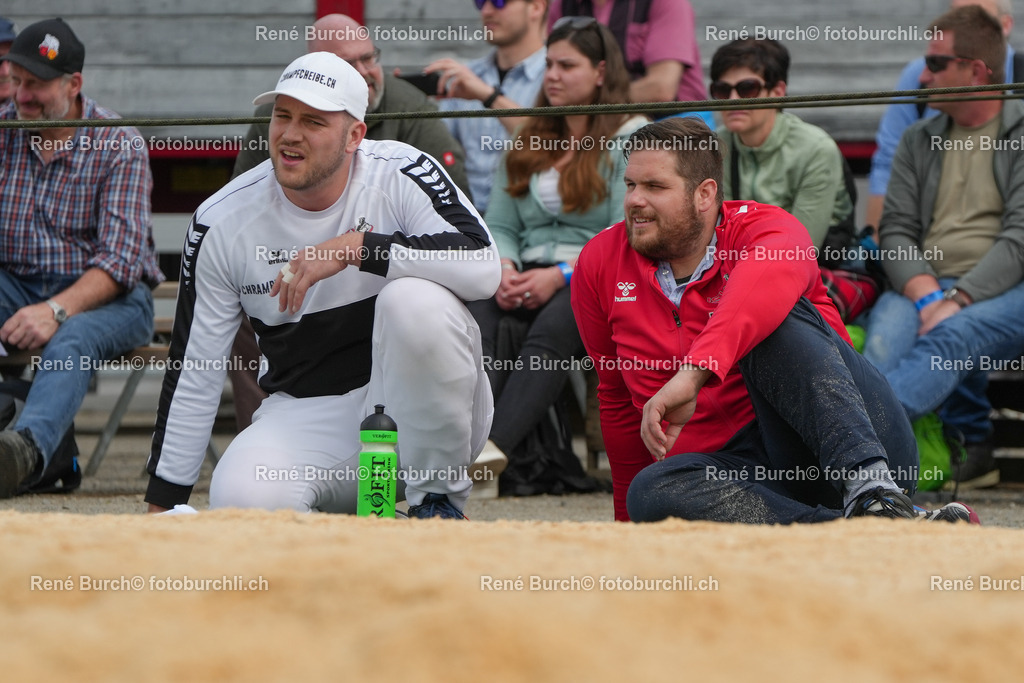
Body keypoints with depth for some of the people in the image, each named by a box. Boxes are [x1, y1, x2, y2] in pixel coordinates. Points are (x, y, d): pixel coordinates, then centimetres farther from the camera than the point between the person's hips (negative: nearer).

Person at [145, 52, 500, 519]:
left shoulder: (401, 174, -10)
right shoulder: (222, 223, -4)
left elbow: (484, 268, -27)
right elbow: (192, 375, 0)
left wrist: (356, 248, -29)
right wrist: (162, 505, -3)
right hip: (305, 417, 1)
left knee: (415, 300, -31)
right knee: (242, 499, -30)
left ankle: (438, 498, -11)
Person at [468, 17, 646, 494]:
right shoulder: (529, 141, 23)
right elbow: (498, 225, 18)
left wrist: (561, 275, -19)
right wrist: (504, 267, -6)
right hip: (528, 276, 5)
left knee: (553, 327, -38)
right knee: (473, 307, -30)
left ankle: (497, 443, -54)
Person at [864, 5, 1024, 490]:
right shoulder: (919, 141, 21)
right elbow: (897, 230, 11)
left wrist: (957, 300, -19)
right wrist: (927, 294, -10)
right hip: (924, 286, 5)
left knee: (953, 335, -39)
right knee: (885, 338, -32)